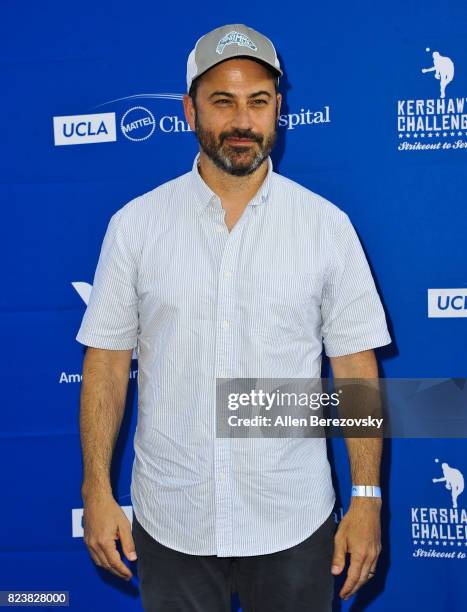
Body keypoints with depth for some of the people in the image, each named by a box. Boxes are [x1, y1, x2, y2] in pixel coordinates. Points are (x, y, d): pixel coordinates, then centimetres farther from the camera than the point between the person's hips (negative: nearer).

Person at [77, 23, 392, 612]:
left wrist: (367, 497, -5)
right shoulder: (134, 225, -2)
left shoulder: (327, 226, -3)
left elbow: (356, 368, -2)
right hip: (169, 519, 1)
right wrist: (97, 490, -3)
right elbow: (106, 362, 0)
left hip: (294, 519, 0)